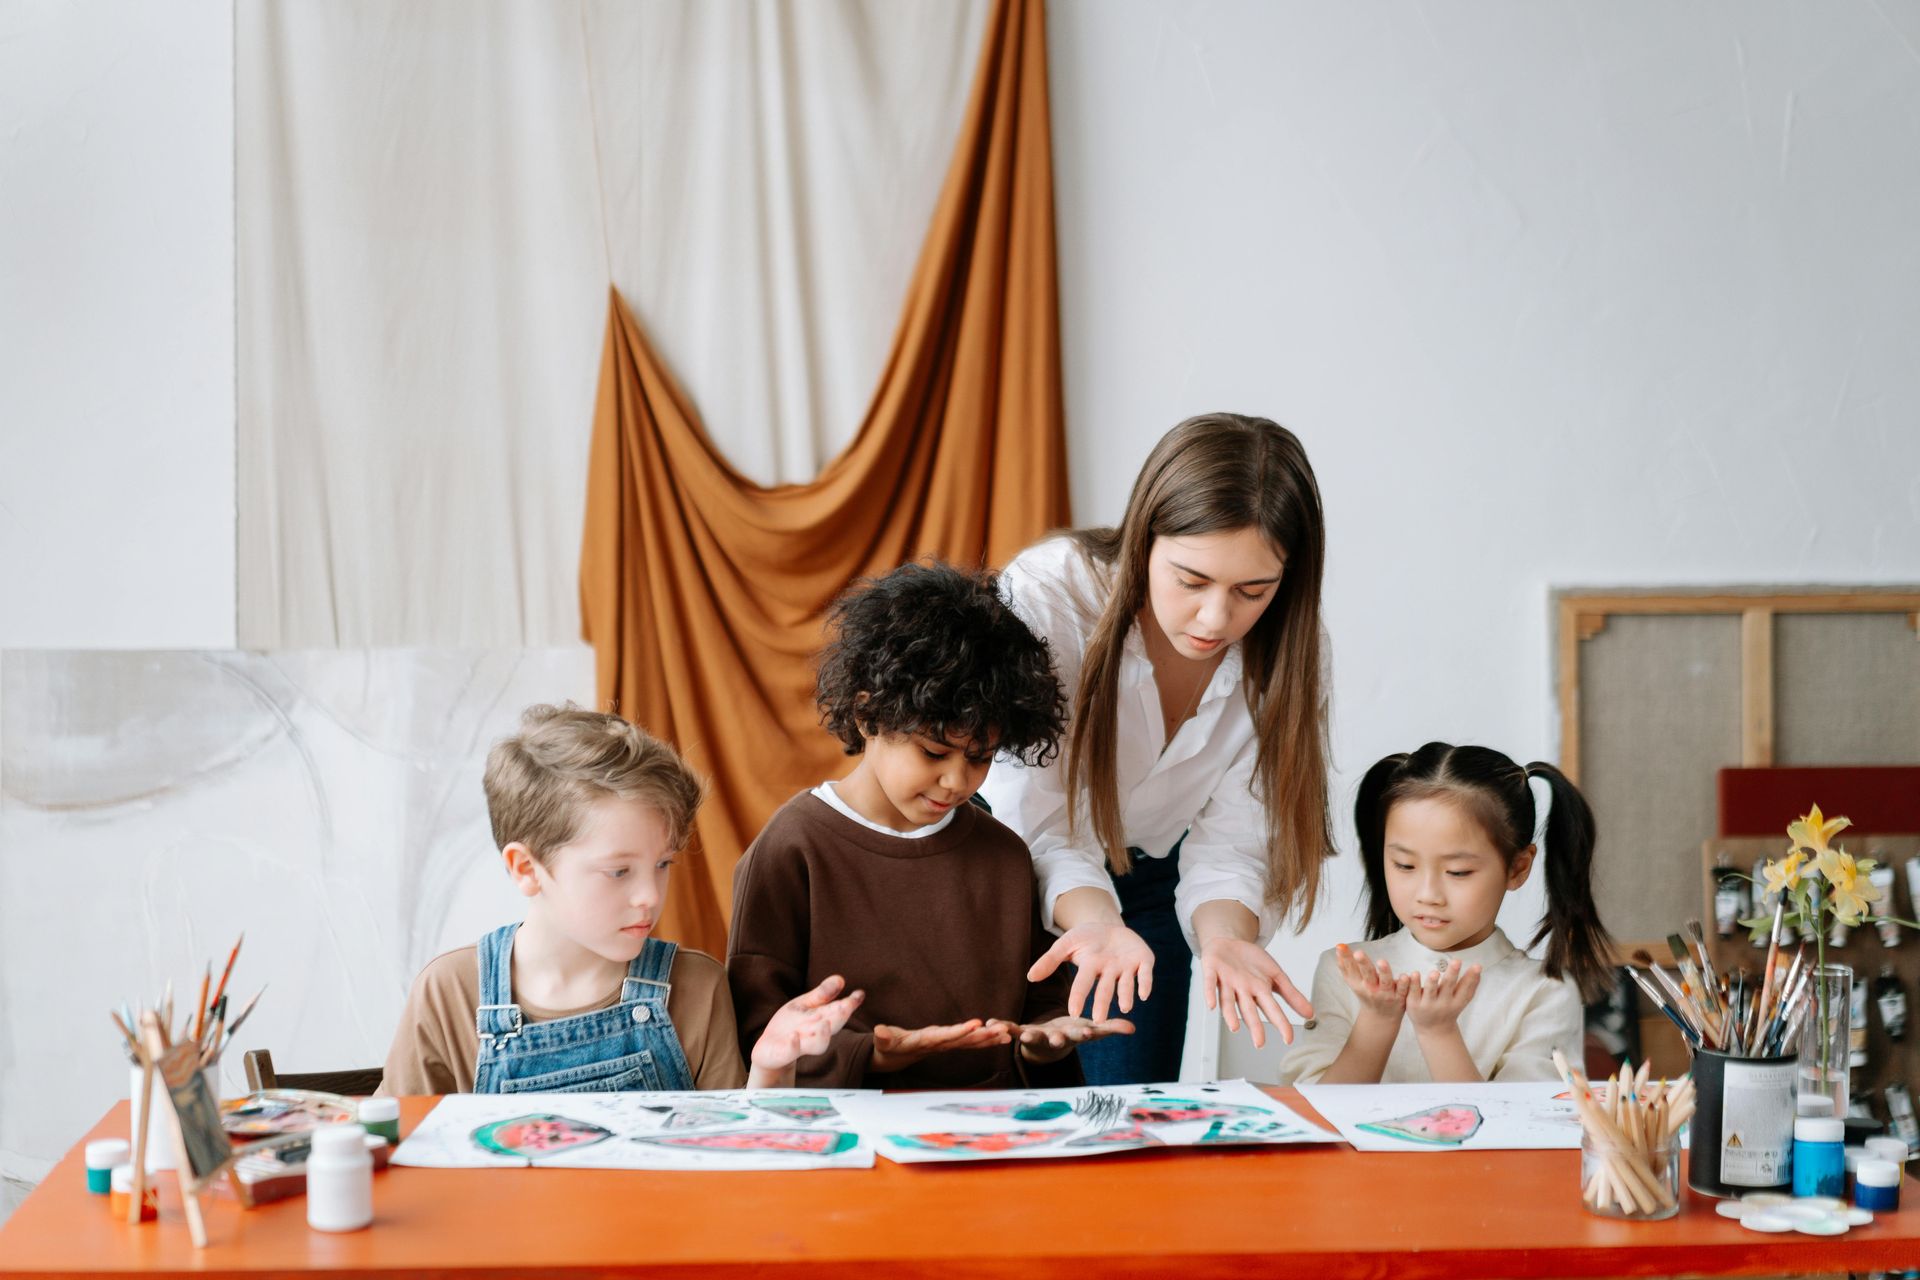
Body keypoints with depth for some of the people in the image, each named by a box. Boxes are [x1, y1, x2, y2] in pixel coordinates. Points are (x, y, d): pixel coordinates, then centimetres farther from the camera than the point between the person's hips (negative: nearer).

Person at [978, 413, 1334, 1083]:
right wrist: (1097, 923, -48)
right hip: (1021, 872, -3)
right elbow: (1043, 828, -29)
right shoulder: (1047, 595, -30)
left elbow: (1229, 846, -19)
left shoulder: (1278, 661, -19)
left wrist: (1224, 936, -41)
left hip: (1150, 882, 3)